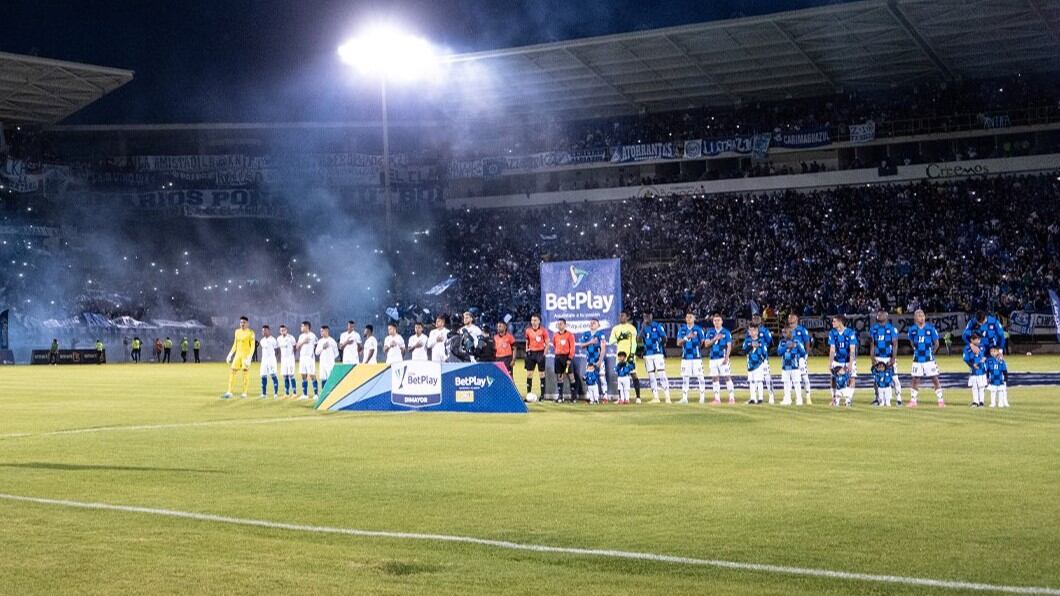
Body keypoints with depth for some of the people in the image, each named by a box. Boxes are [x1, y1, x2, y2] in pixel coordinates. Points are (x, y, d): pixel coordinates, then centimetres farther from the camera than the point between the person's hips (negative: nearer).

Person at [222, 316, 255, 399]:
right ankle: (229, 392, 1)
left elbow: (252, 346, -9)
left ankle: (244, 393, 4)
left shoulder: (250, 332, -7)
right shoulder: (237, 331, 12)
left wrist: (249, 357, -18)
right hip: (238, 354, 6)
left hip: (246, 354, -6)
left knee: (246, 372, -3)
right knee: (232, 371, 0)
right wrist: (230, 354, 11)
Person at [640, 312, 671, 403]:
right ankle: (655, 397, 11)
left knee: (661, 374, -11)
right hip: (647, 354, 4)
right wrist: (643, 328, -10)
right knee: (651, 376, 5)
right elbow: (639, 340, -3)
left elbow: (664, 338, 1)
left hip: (658, 353, -4)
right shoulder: (643, 327, 9)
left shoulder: (657, 326, -1)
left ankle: (667, 397, -12)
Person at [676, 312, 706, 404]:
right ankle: (684, 398, 11)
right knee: (685, 377, 6)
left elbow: (702, 342, 5)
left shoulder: (698, 329, -2)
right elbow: (678, 343, -2)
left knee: (700, 376, -3)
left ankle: (702, 397, 3)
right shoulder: (682, 329, 6)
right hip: (685, 357, 3)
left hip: (696, 356, -3)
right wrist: (686, 337, -15)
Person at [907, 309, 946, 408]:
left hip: (929, 359, -2)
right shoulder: (912, 329, -1)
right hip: (917, 359, 2)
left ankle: (941, 400, 6)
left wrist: (931, 353, 12)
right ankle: (913, 401, 15)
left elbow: (936, 343, 3)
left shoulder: (930, 328, -8)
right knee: (915, 380, 5)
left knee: (935, 379, -1)